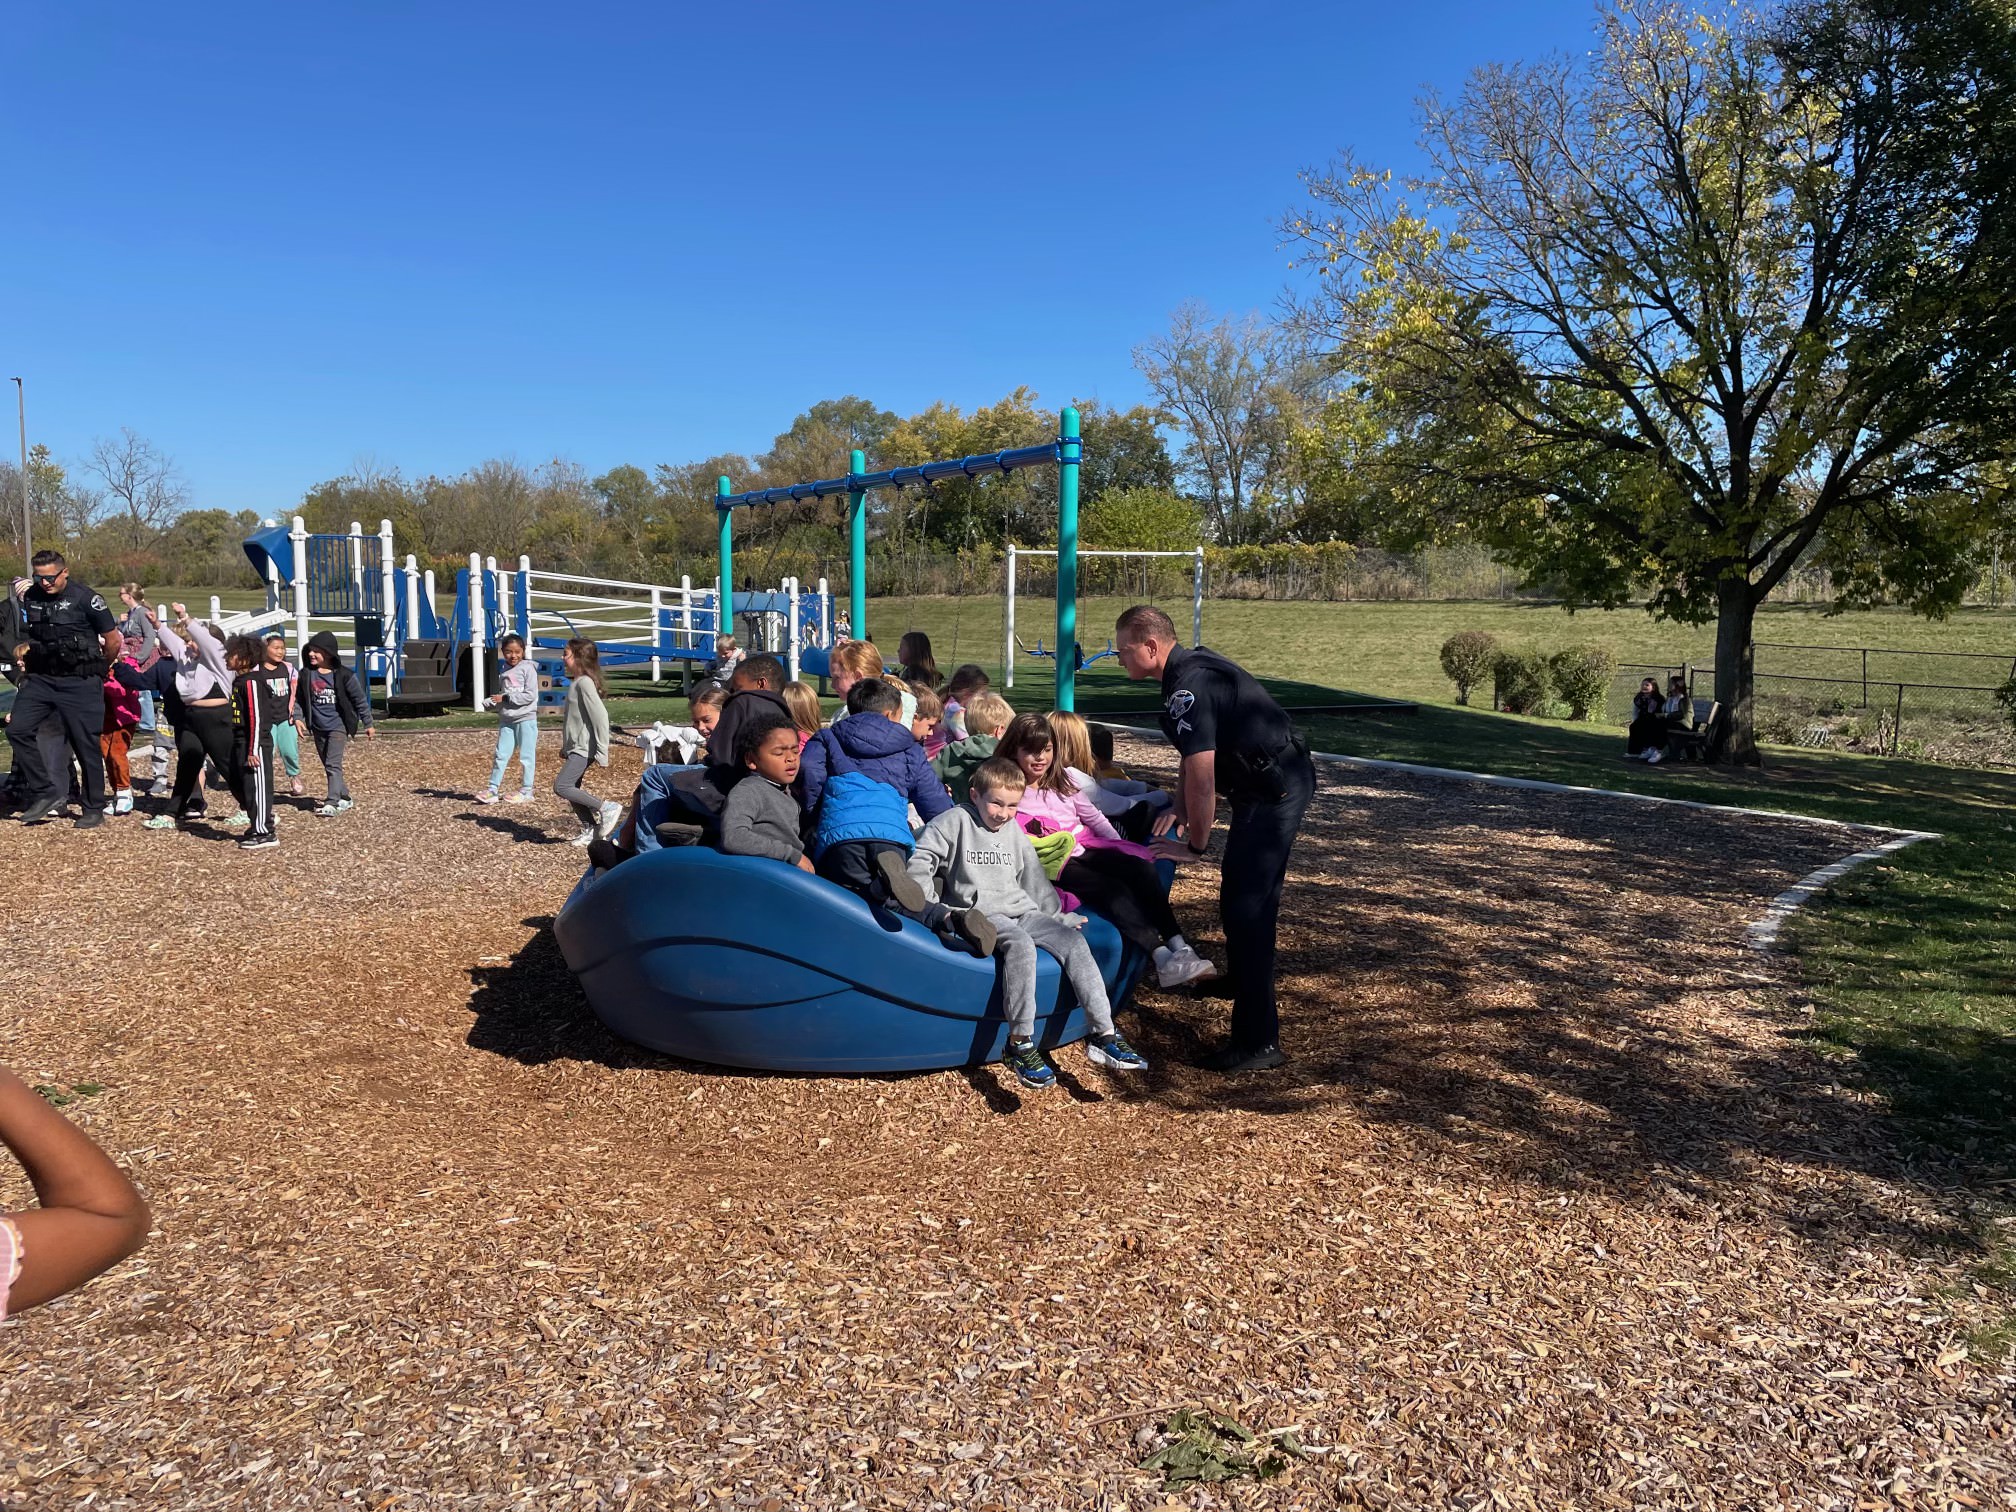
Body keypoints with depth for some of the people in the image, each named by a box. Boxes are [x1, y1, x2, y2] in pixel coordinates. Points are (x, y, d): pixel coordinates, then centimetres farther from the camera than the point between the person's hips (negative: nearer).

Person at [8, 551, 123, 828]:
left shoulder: (84, 598, -10)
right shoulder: (30, 598, 5)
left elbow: (113, 641, -3)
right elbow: (27, 638, 21)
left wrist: (97, 671, 9)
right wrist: (28, 664, 13)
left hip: (79, 684, -5)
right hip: (40, 680, 5)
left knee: (86, 745, -1)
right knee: (17, 730, -11)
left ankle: (94, 810, 10)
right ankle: (45, 794, 0)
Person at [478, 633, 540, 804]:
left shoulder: (528, 668, -7)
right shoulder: (503, 671, 12)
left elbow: (530, 695, -15)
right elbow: (502, 694, 18)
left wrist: (505, 698, -15)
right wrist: (492, 701, -4)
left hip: (526, 718, -6)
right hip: (506, 719, 6)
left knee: (526, 756, 1)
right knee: (501, 755, 7)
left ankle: (526, 791, 8)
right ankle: (492, 790, 10)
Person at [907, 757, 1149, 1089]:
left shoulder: (1014, 831, 20)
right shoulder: (954, 821, 2)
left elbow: (1033, 879, 27)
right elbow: (919, 863, -6)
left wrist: (1058, 916, 22)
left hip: (1022, 911, 6)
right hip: (980, 913, -6)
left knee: (1073, 941, -18)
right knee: (1021, 945, -36)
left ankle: (1103, 1034, -20)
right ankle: (1020, 1044, -33)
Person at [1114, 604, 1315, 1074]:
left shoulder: (1188, 689, -23)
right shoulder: (1194, 666, 11)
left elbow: (1201, 778, -23)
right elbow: (1194, 754, 18)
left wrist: (1198, 843, -12)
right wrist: (1181, 808, 9)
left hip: (1274, 791, -11)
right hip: (1283, 781, 11)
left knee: (1243, 907, -12)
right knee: (1251, 894, 27)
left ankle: (1259, 1041, -9)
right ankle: (1241, 981, 48)